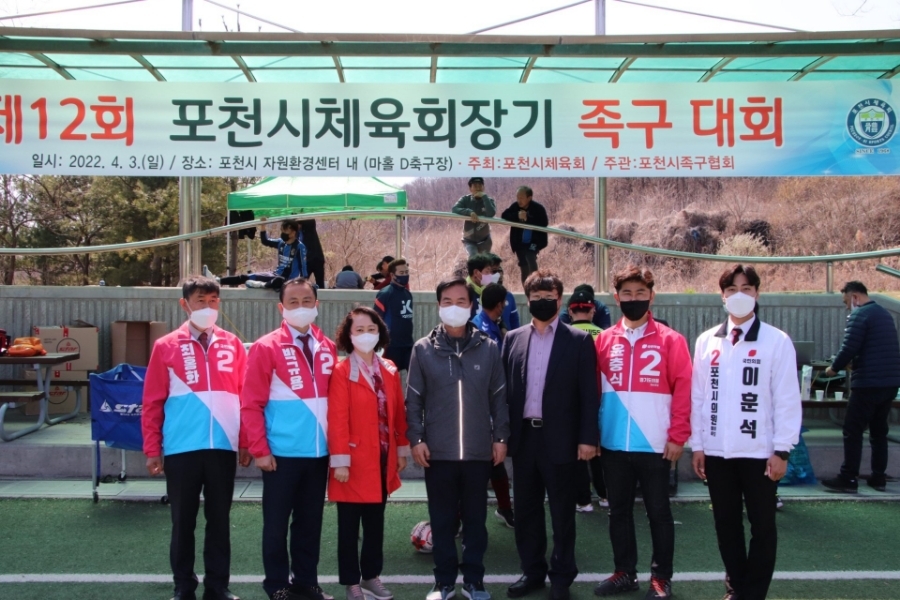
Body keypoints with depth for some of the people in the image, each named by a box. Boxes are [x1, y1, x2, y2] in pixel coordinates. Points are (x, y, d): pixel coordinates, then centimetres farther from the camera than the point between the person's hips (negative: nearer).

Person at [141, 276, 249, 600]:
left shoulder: (233, 345, 5)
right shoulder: (166, 347, 0)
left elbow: (245, 397, 7)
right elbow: (152, 403, 1)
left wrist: (246, 443, 5)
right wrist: (152, 450, -1)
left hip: (223, 448, 2)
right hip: (181, 449, -1)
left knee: (219, 520, 10)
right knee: (183, 522, 9)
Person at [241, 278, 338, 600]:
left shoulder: (328, 348, 6)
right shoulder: (266, 347, -6)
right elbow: (251, 404, -8)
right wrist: (259, 450, -11)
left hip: (319, 452, 4)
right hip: (282, 454, -4)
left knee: (310, 520, 13)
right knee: (277, 522, 7)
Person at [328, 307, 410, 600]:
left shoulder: (389, 370, 7)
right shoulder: (341, 372, -10)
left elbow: (398, 412, 11)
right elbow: (337, 419, -15)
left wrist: (402, 449, 11)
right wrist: (340, 460, -18)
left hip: (383, 458, 6)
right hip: (355, 461, -5)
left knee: (375, 522, 16)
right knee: (350, 525, 7)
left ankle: (371, 576, 30)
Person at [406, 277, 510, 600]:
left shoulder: (488, 348, 3)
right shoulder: (423, 349, 1)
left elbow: (499, 397, 5)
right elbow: (414, 399, 2)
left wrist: (500, 437, 1)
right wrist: (416, 438, -5)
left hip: (478, 450, 1)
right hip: (438, 451, 0)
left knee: (475, 518, 10)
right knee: (442, 520, 9)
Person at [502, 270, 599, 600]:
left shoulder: (579, 340, -3)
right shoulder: (513, 339, 7)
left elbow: (589, 393, -5)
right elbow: (505, 389, 7)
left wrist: (588, 437, -11)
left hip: (561, 439, -3)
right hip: (523, 437, 4)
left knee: (562, 512, 8)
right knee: (525, 509, 12)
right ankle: (532, 571, 27)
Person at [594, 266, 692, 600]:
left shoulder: (670, 340, -2)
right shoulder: (603, 341, 5)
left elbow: (684, 388, -5)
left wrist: (677, 436, -9)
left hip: (655, 445, -3)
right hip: (613, 445, 3)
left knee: (658, 512, 8)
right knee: (619, 511, 13)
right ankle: (625, 572, 26)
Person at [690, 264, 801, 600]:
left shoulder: (777, 341, -4)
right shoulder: (706, 341, 5)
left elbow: (787, 400, -5)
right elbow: (698, 396, 6)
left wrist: (782, 449, -8)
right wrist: (697, 445, 4)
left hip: (759, 452, -3)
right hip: (717, 451, 3)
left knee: (762, 526, 7)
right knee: (726, 522, 13)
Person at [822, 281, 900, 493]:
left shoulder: (859, 315, -12)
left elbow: (849, 348, -18)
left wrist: (834, 368, -1)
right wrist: (853, 363, 23)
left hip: (868, 383, -9)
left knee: (853, 432, -3)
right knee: (879, 431, 15)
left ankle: (848, 479, -2)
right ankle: (879, 478, 18)